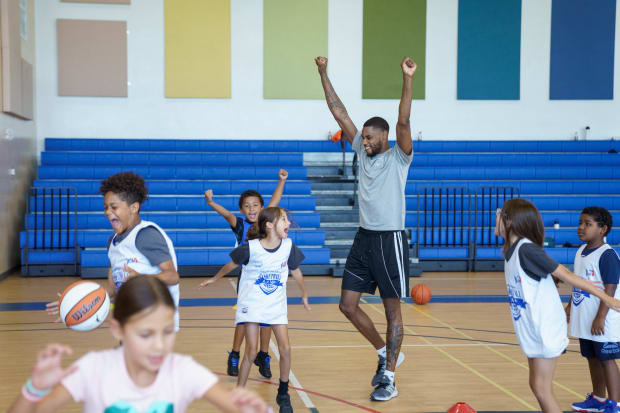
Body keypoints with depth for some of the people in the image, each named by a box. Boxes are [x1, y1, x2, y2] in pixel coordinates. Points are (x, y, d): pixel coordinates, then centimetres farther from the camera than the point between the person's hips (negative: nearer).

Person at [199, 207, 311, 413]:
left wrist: (305, 296, 21)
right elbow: (232, 264, 3)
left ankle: (283, 394, 14)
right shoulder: (250, 248, -17)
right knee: (251, 351, -7)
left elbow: (296, 272, 9)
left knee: (285, 348, -6)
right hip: (251, 303, -3)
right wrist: (214, 279, 17)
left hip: (276, 304, 3)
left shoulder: (288, 247, -8)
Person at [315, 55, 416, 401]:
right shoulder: (363, 152, 9)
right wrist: (324, 74, 5)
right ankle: (386, 353, 26)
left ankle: (389, 378, 10)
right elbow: (340, 113, 8)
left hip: (390, 240, -6)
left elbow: (403, 122, -23)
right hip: (364, 239, 7)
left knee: (393, 309, 2)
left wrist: (408, 80, -34)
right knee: (348, 304, 7)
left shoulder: (399, 157, -6)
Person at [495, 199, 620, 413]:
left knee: (542, 389, -6)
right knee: (536, 385, 15)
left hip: (545, 329, -9)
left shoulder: (526, 249, -20)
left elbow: (566, 275, -19)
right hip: (532, 330, 9)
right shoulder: (510, 250, 7)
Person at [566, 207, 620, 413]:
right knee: (592, 359, 18)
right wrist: (570, 305, 21)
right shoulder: (581, 252, 9)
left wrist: (600, 318, -22)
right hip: (584, 320, 8)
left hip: (602, 323, -8)